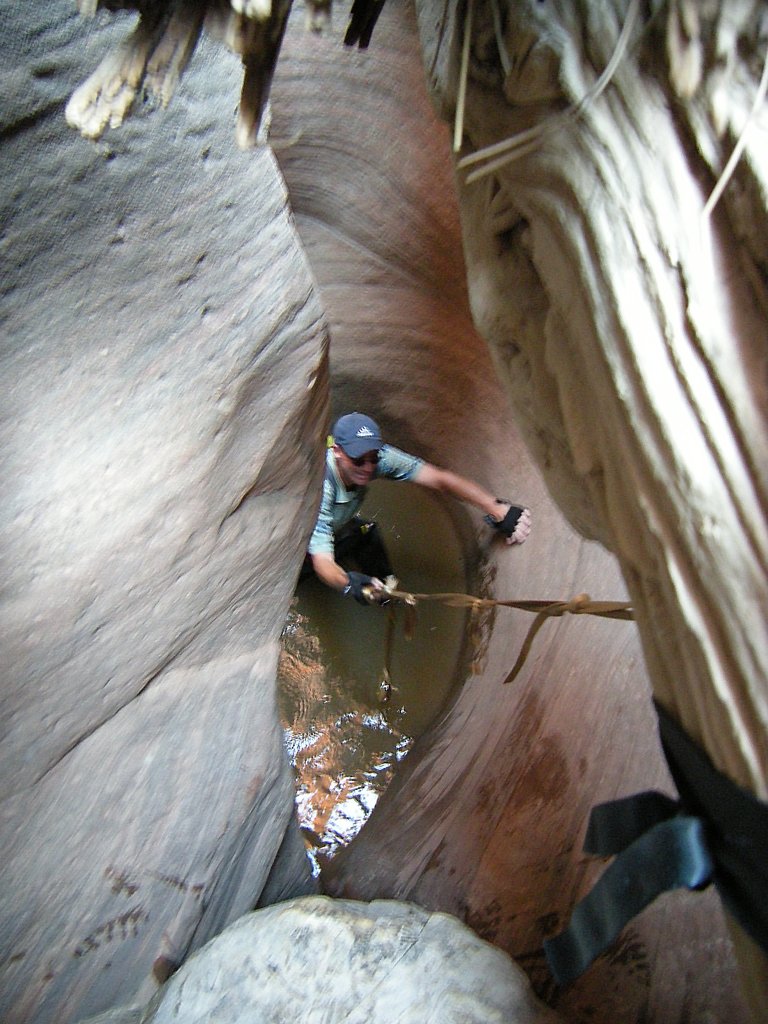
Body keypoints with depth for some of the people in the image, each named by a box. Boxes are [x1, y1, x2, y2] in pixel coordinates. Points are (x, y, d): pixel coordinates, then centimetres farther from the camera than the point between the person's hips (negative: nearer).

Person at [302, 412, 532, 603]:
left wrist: (499, 509, -45)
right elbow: (322, 560, -44)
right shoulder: (319, 484, -42)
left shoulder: (379, 456, -31)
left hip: (339, 528, 4)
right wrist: (348, 583, -67)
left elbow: (439, 479, -35)